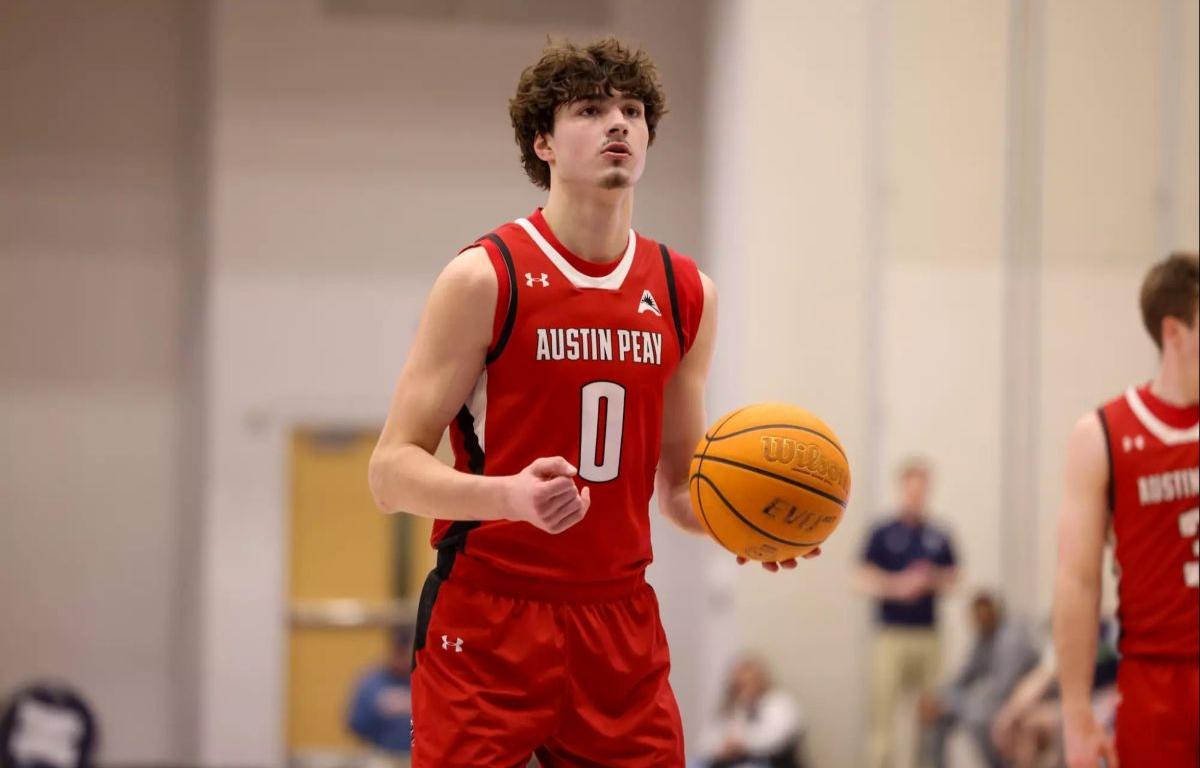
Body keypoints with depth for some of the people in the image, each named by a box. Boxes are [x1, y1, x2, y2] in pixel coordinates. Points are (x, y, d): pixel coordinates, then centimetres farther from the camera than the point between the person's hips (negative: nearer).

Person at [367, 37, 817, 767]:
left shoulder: (687, 294, 10)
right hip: (488, 626, -5)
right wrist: (510, 496, -27)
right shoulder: (485, 278, -6)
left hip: (621, 623, 5)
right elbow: (392, 469, -9)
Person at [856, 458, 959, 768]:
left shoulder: (939, 537, 10)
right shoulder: (883, 533, 2)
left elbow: (952, 578, 12)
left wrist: (930, 580, -9)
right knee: (883, 706, -9)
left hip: (928, 634, 3)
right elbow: (865, 579, -2)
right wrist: (898, 585, -18)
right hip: (891, 634, -3)